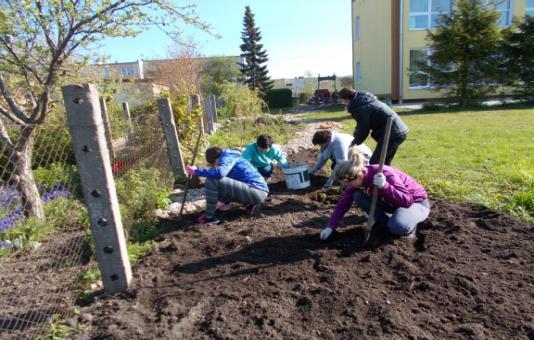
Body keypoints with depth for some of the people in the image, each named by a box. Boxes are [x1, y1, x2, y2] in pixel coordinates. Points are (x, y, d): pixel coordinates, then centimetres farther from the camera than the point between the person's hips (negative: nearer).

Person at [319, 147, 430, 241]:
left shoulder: (384, 174, -34)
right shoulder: (356, 179, -15)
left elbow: (407, 201, -36)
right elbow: (342, 204, -11)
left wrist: (384, 186, -48)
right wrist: (330, 227, -19)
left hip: (417, 201, -6)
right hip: (391, 202, 6)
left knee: (398, 226, -36)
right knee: (358, 196, -16)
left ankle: (409, 224, 0)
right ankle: (386, 221, 1)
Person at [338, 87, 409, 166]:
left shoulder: (360, 108, -16)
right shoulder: (365, 99, 14)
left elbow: (363, 130, -8)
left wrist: (355, 142, 10)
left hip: (391, 134, -10)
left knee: (374, 164, -6)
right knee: (385, 163, 20)